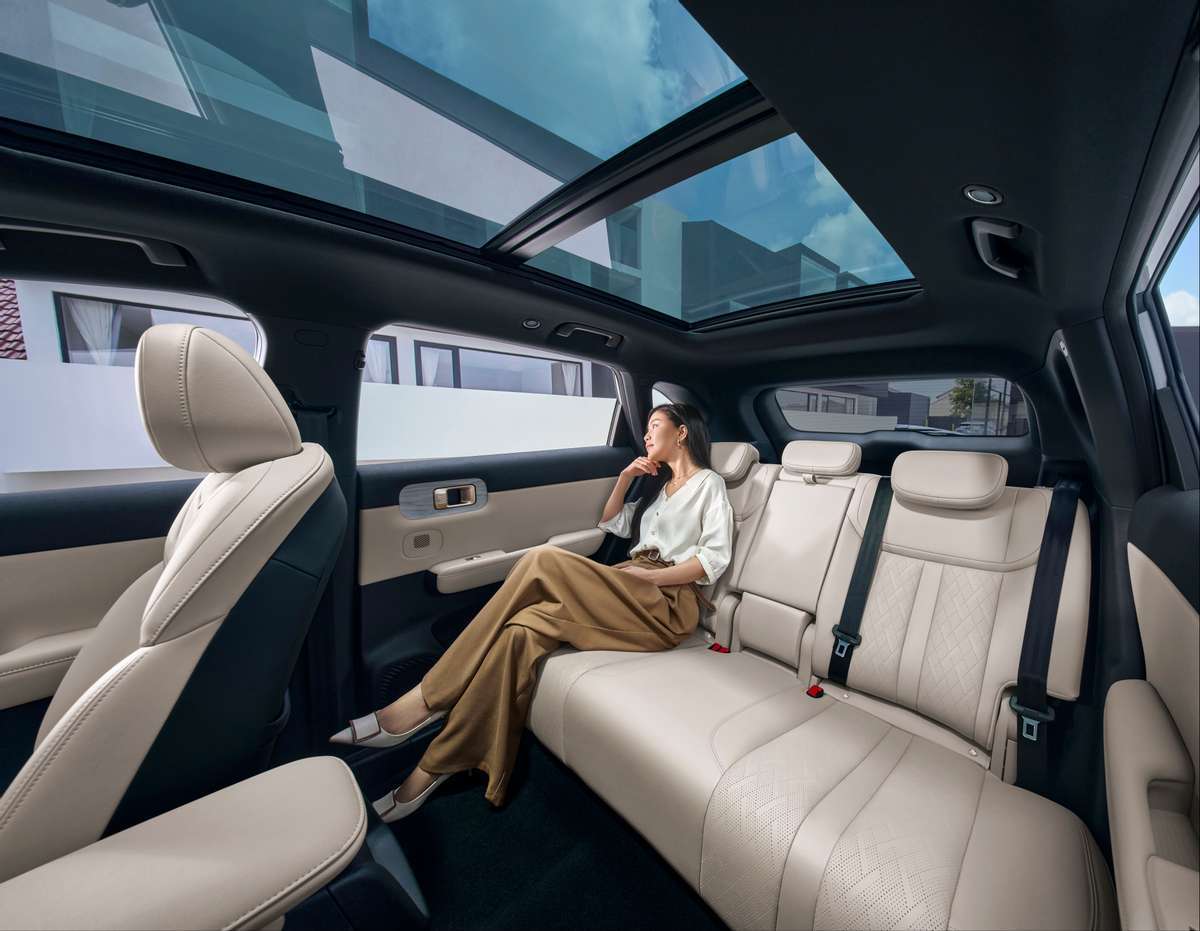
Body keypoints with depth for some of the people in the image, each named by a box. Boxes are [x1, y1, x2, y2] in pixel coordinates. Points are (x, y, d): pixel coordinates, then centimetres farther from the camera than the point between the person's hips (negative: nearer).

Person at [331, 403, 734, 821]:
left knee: (544, 562, -28)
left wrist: (648, 575, -13)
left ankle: (424, 702, -19)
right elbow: (612, 523, 28)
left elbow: (715, 556, -5)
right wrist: (625, 477, 17)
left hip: (670, 603, -6)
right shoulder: (658, 483, 30)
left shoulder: (709, 483, 8)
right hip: (629, 595, 7)